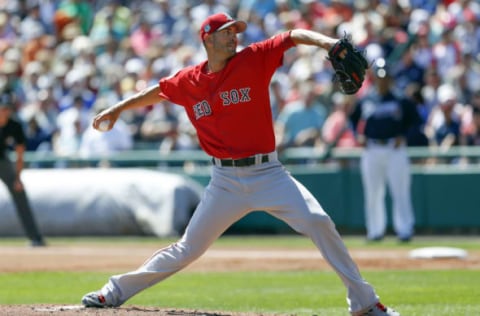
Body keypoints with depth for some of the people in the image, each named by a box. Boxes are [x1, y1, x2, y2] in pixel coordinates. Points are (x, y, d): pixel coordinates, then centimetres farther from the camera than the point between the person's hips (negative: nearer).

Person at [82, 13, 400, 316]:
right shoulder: (189, 81, 4)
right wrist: (119, 108, 27)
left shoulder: (253, 59, -4)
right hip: (225, 182, 1)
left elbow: (293, 36, -12)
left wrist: (329, 43, -29)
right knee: (188, 248, 7)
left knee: (319, 223, -18)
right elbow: (158, 91, 23)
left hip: (269, 174, -1)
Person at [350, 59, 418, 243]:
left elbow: (414, 119, 7)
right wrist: (359, 135, 8)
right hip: (371, 150, 3)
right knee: (372, 193, 4)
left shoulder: (400, 101, 1)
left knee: (400, 191, -8)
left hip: (395, 149, -3)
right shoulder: (365, 101, 10)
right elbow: (354, 118, 24)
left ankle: (404, 229, -8)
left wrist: (403, 136, -5)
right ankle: (375, 231, 11)